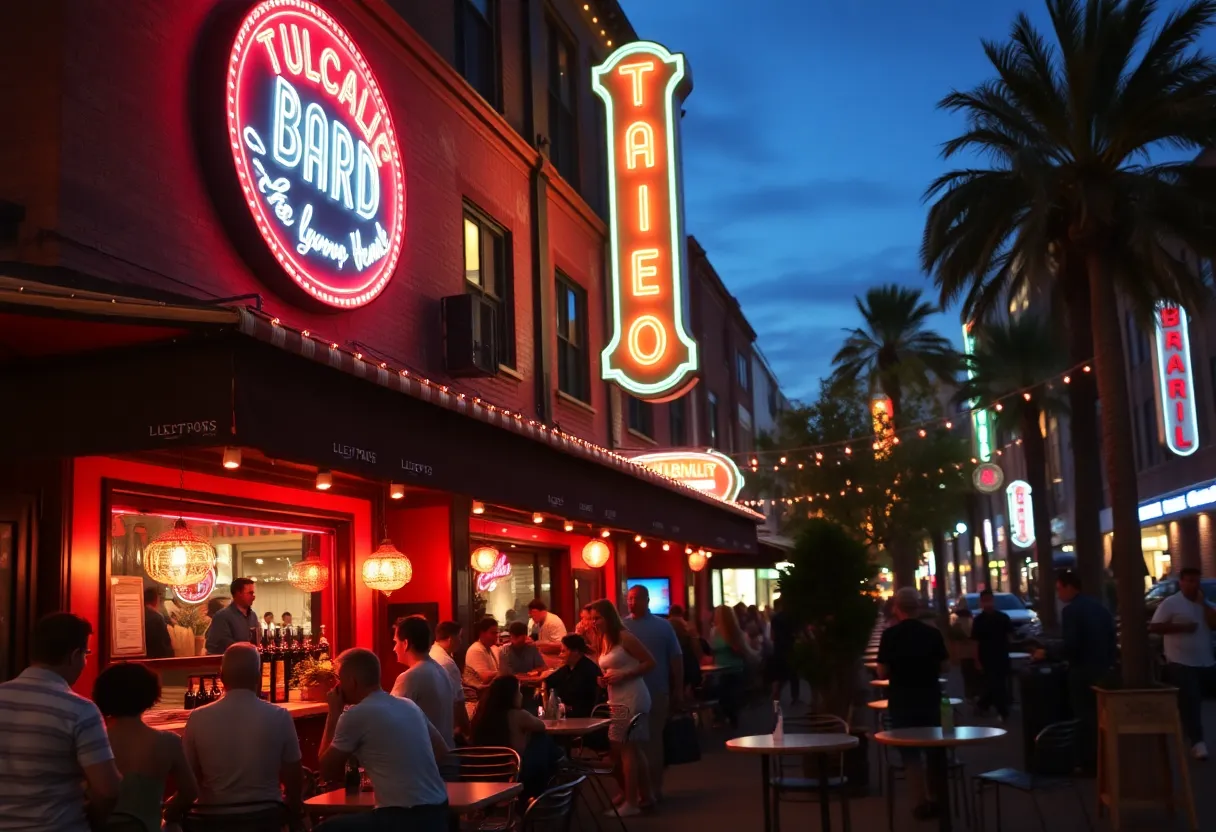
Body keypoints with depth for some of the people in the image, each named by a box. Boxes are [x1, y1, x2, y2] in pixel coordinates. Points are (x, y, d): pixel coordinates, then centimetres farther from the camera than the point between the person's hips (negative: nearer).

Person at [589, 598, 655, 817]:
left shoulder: (624, 637, -12)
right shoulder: (604, 640, 13)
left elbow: (651, 663, -13)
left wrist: (623, 676, -19)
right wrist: (604, 680, 4)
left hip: (632, 698, -9)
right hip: (616, 699, 9)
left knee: (625, 749, -6)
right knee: (632, 749, 13)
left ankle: (631, 802, -2)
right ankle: (645, 795, 23)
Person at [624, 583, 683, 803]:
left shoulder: (663, 626, 2)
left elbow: (676, 659, 3)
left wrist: (679, 690, 1)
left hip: (657, 692, -1)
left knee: (653, 740, 7)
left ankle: (654, 787, 16)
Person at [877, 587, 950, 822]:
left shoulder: (890, 634, -13)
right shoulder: (933, 632, -5)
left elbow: (882, 672, -12)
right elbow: (944, 666, 2)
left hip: (902, 700, -3)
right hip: (930, 697, 3)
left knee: (910, 750, 7)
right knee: (934, 745, 18)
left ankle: (925, 801, 5)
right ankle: (937, 795, 27)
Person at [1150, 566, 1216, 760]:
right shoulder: (1170, 603, -6)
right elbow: (1154, 627, -10)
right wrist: (1181, 627, -17)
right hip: (1181, 663, -6)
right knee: (1189, 704, -9)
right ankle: (1197, 742, -10)